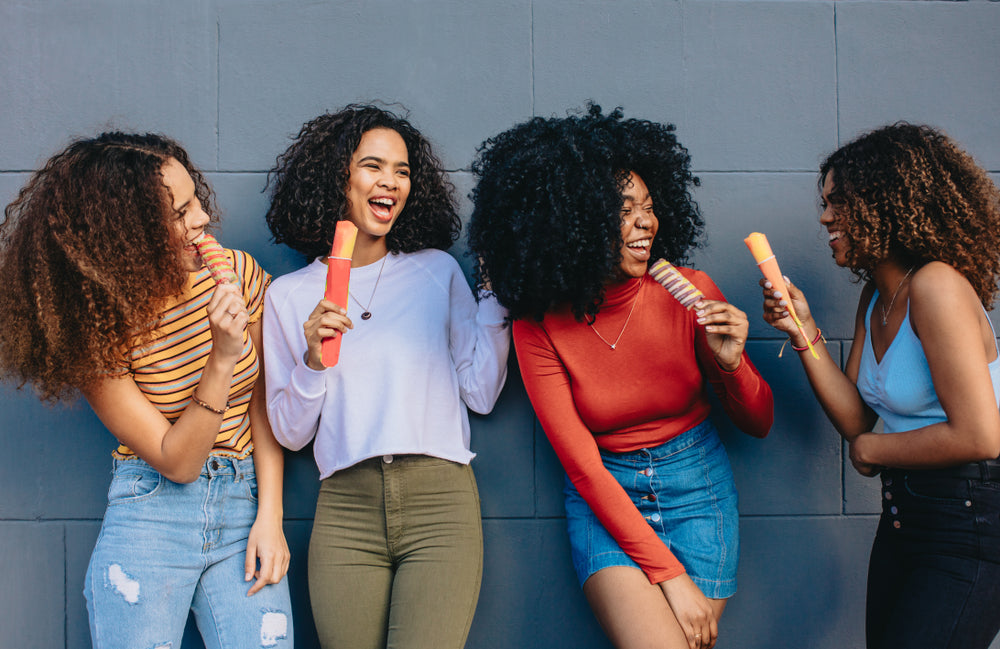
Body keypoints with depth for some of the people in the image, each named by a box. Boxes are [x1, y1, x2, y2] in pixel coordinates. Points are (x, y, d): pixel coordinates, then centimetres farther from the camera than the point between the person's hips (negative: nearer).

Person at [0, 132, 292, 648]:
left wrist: (270, 516, -4)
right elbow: (176, 462, -14)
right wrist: (223, 356, -25)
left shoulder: (237, 273, -4)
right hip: (149, 515, -2)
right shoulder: (96, 327, -11)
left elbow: (262, 405, 4)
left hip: (244, 508, 2)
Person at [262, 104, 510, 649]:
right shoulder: (289, 296, 10)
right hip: (346, 509, 1)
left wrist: (495, 292, 5)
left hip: (441, 500, -1)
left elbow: (482, 392, 5)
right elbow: (290, 432, 9)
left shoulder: (438, 271, 9)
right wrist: (312, 361, -7)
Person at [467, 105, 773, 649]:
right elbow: (583, 467, -12)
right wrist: (668, 574, -16)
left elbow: (758, 424, 1)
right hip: (605, 501, -1)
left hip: (697, 486, 2)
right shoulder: (539, 327, -12)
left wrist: (731, 364, -21)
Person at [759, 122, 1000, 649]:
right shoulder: (874, 299, 7)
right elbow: (855, 420, 3)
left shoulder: (935, 285, -20)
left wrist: (873, 450, -11)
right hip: (902, 519, 9)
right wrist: (804, 333, -7)